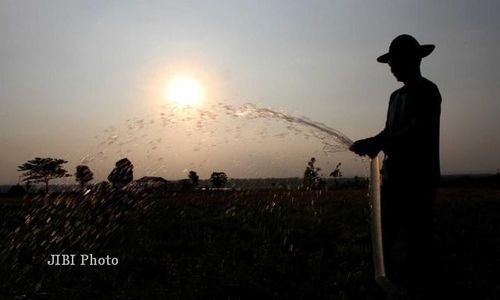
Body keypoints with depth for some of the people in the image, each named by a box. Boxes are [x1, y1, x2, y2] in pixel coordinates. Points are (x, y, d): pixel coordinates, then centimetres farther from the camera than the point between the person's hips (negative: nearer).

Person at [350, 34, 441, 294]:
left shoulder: (427, 91, -6)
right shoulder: (396, 96, 18)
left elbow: (418, 133, -17)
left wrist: (375, 143, -20)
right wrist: (370, 144, -5)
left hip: (419, 177, -8)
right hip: (394, 175, 8)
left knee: (414, 237, -6)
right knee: (391, 237, 12)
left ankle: (418, 285, 6)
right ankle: (395, 284, 23)